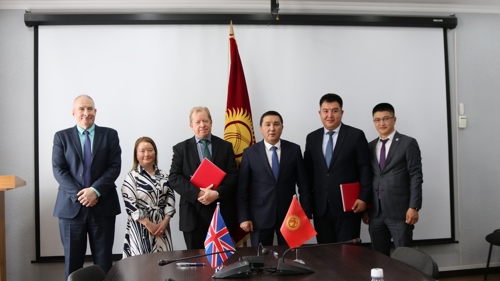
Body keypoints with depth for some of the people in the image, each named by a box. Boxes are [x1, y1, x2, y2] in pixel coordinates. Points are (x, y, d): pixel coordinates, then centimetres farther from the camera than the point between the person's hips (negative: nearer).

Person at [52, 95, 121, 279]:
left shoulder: (110, 135, 6)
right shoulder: (61, 137, 7)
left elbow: (115, 167, -3)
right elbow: (59, 170, -2)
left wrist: (95, 190, -15)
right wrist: (79, 194, -13)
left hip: (103, 205, 0)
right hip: (71, 206, 1)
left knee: (104, 261, 6)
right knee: (72, 261, 9)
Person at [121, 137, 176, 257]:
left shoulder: (163, 176, 10)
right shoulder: (131, 177, -4)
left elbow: (170, 199, 6)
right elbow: (130, 204, -10)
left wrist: (165, 221, -8)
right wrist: (149, 224, -13)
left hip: (162, 225, 4)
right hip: (141, 226, -4)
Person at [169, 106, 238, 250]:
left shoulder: (225, 146, 8)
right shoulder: (181, 148, 6)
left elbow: (233, 175, 1)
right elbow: (174, 178, -3)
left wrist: (217, 193, -16)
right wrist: (197, 193, -16)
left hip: (222, 212, 1)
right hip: (193, 213, 0)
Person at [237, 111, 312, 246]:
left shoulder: (294, 150, 1)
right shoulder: (250, 153, -1)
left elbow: (303, 184, 4)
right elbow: (242, 188, -1)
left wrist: (305, 214, 1)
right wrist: (243, 217, -6)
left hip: (288, 214, 1)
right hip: (259, 216, -1)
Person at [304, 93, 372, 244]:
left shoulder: (356, 135, -1)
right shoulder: (312, 138, 9)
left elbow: (365, 169, -3)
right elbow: (308, 171, 11)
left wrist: (363, 198, -11)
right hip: (320, 207, 3)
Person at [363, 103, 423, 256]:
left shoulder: (408, 143, 0)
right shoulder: (370, 146, 13)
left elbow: (416, 176, -5)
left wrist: (414, 207, -12)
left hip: (399, 211, -4)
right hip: (375, 212, 4)